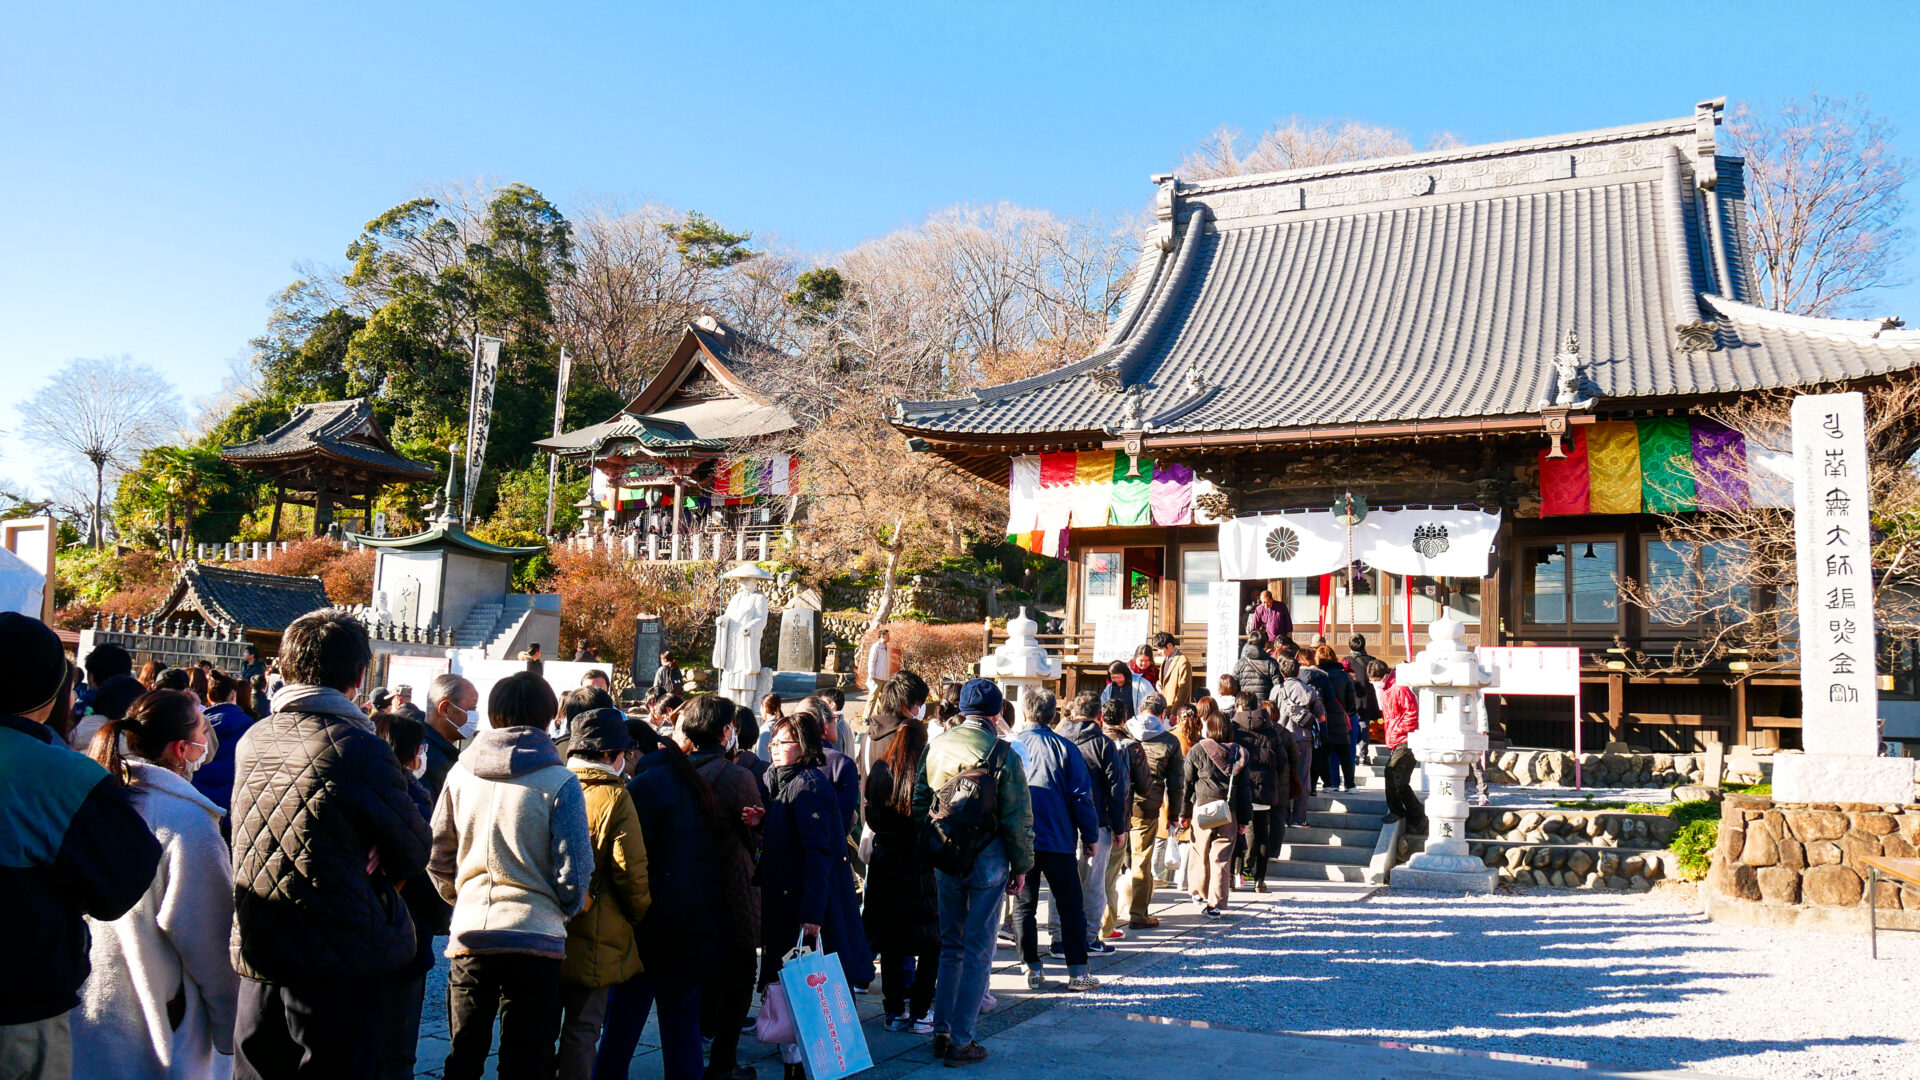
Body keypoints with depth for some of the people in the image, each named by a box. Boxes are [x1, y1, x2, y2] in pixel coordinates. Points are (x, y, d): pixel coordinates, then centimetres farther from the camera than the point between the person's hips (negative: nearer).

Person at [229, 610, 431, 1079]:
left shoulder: (252, 741, 4)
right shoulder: (360, 747, -17)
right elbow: (413, 851, -8)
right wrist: (377, 871, 13)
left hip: (256, 953, 6)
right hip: (339, 961, -6)